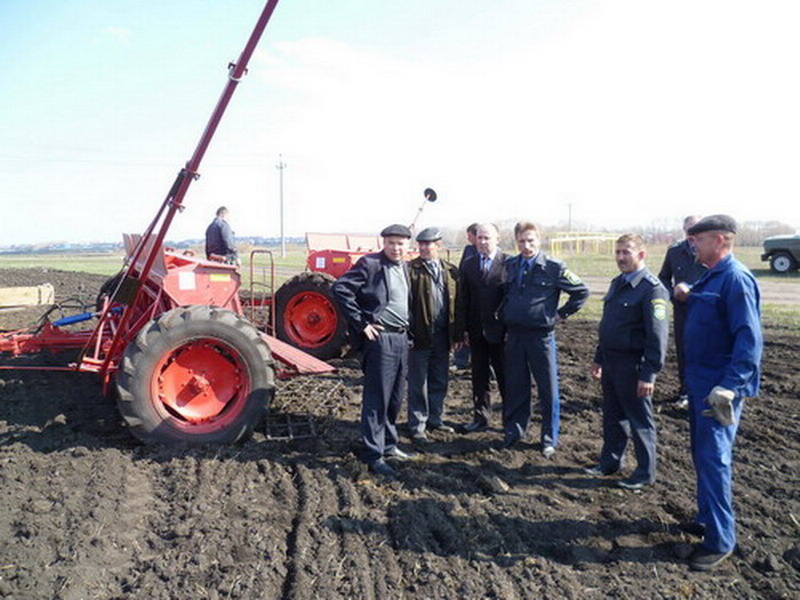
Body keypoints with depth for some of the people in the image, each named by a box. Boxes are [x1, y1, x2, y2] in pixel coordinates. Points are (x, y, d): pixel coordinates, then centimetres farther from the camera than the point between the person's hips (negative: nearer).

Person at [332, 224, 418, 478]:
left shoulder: (404, 267, 14)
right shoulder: (369, 263, -10)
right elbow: (340, 288, -18)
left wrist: (408, 325, 12)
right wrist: (361, 324, -16)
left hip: (401, 337, 8)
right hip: (380, 337, -8)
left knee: (395, 397, 16)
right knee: (377, 398, -3)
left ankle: (389, 444, 30)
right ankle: (373, 455, 5)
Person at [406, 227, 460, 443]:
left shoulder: (451, 271, 9)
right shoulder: (410, 269, -5)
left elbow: (458, 303, 10)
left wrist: (457, 333, 6)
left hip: (442, 336, 4)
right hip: (420, 336, -4)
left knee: (439, 382, 15)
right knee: (418, 384, 5)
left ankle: (435, 419, 31)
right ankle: (417, 426, 16)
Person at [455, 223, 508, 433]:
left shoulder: (508, 263, -7)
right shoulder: (469, 264, 7)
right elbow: (462, 299, 6)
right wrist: (462, 329, 1)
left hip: (500, 330, -4)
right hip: (476, 331, 4)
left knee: (504, 376, 7)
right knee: (479, 376, 13)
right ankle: (481, 417, 25)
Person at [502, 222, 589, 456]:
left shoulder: (553, 267, -8)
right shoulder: (510, 266, 5)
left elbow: (581, 292, -2)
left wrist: (560, 314, -3)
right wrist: (506, 314, 11)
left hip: (541, 335, -3)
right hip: (514, 335, 4)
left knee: (548, 389, 5)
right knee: (515, 387, 11)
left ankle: (549, 438, 18)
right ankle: (513, 431, 26)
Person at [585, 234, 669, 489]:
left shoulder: (652, 289, -15)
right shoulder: (617, 284, 12)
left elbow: (657, 336, -19)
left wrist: (648, 374, -21)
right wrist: (599, 359, 19)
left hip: (633, 365, -8)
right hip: (611, 362, 8)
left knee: (640, 420, 6)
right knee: (612, 416, 18)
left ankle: (645, 473, 21)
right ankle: (610, 462, 33)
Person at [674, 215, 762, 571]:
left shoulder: (736, 279, -17)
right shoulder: (710, 278, 12)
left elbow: (749, 340, -23)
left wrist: (729, 387, -29)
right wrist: (687, 296, 5)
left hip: (720, 387, -9)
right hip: (699, 382, 10)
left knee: (713, 458, -5)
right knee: (702, 454, 18)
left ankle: (720, 540, 6)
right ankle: (707, 517, 34)